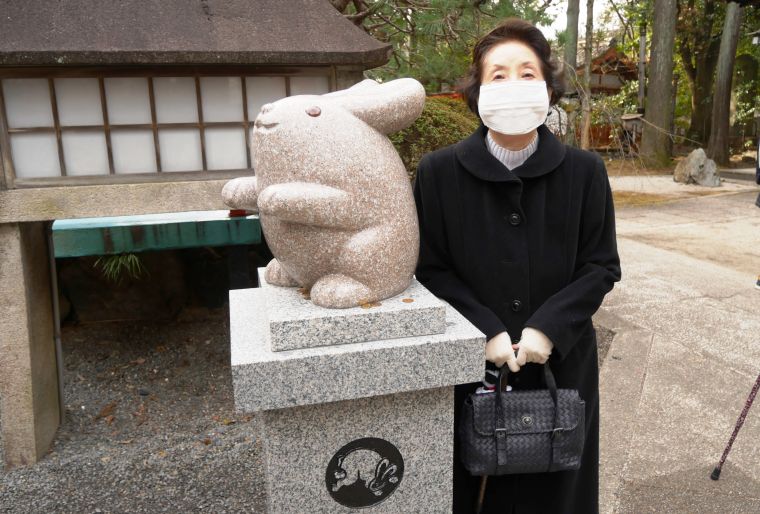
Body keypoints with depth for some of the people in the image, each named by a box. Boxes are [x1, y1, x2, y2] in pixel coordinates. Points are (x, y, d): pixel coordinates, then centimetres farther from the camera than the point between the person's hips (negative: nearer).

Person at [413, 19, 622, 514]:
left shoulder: (585, 170, -4)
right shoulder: (439, 171, -8)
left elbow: (602, 266, -1)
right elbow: (431, 269, -6)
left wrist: (548, 328, -15)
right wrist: (486, 331, -16)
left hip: (561, 363, 2)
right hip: (470, 366, -1)